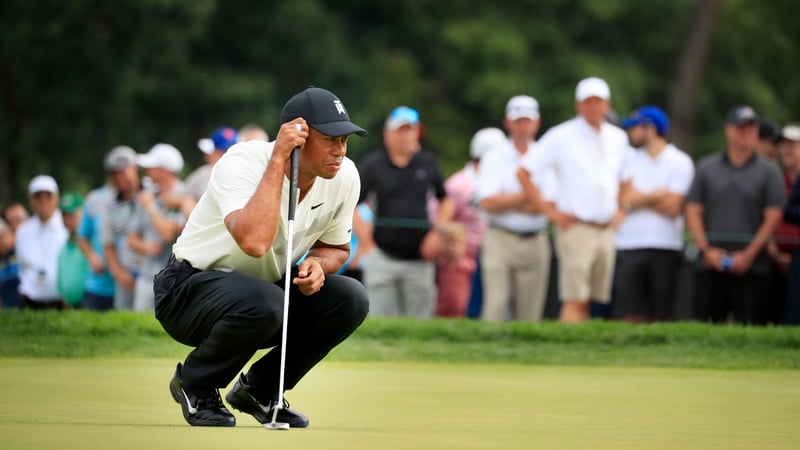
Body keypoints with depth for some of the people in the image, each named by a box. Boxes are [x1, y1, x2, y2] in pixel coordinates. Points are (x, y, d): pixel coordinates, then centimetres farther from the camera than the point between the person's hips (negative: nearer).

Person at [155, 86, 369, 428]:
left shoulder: (344, 176, -8)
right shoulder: (242, 164, -27)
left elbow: (336, 247, 10)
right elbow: (255, 242, -46)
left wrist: (318, 264, -15)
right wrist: (278, 160, -39)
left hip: (263, 294, 7)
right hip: (187, 292, -6)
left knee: (351, 300, -16)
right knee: (262, 303, -37)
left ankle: (260, 390, 5)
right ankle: (194, 385, -6)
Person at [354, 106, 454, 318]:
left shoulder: (428, 163, 9)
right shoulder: (372, 165, 2)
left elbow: (446, 201, 20)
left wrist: (437, 233, 6)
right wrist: (367, 244, -4)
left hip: (419, 260, 2)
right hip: (383, 258, -2)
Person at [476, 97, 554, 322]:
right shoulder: (494, 157, 5)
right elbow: (487, 203, -7)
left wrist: (507, 201, -8)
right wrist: (528, 196, -6)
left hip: (536, 242, 2)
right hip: (501, 239, -2)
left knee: (530, 311, 0)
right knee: (496, 303, -11)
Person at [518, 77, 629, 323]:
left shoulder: (618, 139, 13)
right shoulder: (561, 136, -3)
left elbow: (624, 178, 29)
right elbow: (524, 172, -4)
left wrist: (621, 209, 13)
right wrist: (549, 210, -8)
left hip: (607, 229, 5)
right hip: (575, 227, -5)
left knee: (590, 301, 5)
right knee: (575, 300, -13)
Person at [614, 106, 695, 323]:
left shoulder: (680, 162, 2)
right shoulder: (629, 159, 12)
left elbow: (672, 207, -7)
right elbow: (623, 199, -1)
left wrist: (638, 198, -2)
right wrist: (658, 195, -5)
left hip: (665, 248, -3)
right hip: (629, 246, 3)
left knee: (661, 317, 0)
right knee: (629, 315, -3)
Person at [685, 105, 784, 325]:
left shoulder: (768, 171, 6)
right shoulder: (707, 167, 13)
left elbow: (773, 217, 0)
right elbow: (693, 212, 9)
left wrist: (749, 255, -9)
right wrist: (706, 249, -5)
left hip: (751, 269, -2)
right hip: (711, 266, 2)